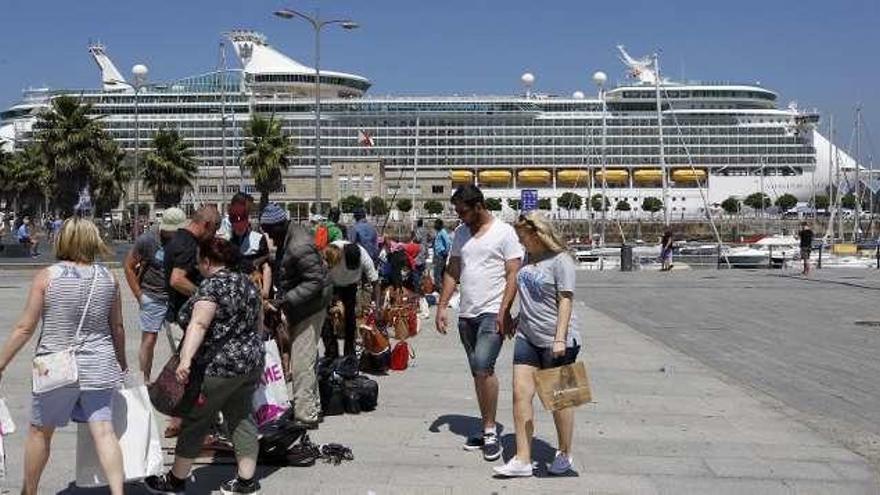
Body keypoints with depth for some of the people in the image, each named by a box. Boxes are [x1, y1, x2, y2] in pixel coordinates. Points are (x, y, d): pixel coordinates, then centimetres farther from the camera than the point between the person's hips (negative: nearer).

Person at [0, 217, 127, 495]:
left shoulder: (47, 276, -8)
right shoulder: (108, 278, 1)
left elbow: (25, 328, -7)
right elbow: (117, 328, 9)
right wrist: (122, 362, 24)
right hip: (99, 368, 2)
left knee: (40, 431, 17)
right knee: (104, 432, 1)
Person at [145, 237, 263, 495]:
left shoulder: (213, 285, -16)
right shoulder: (247, 282, 10)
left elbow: (198, 324, -29)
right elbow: (257, 322, 19)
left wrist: (186, 359, -39)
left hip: (218, 367, -8)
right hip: (251, 362, 8)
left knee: (195, 422, 5)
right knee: (242, 419, 12)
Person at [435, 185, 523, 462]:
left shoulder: (504, 232, -4)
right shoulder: (461, 233, 14)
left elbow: (513, 275, -9)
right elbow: (452, 273, 17)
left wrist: (504, 311, -18)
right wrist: (442, 307, 8)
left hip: (492, 313, -7)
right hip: (466, 315, 7)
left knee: (483, 367, -18)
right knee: (478, 373, 10)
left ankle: (490, 432, -8)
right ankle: (488, 430, 19)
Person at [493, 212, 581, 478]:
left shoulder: (560, 260, -12)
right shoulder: (528, 257, 10)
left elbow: (565, 301, -16)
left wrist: (560, 339, -20)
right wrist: (518, 318, 25)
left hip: (555, 341, -7)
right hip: (527, 337, 7)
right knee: (521, 394, 0)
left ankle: (565, 454, 26)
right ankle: (522, 459, 6)